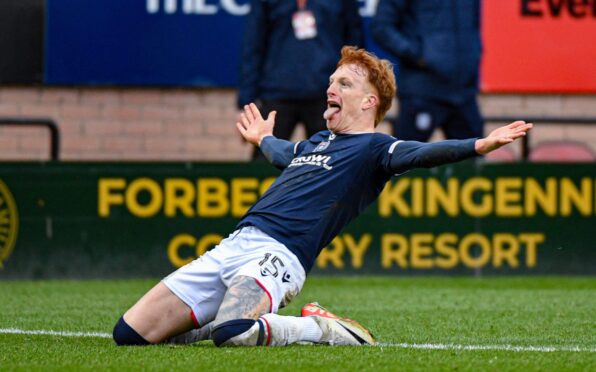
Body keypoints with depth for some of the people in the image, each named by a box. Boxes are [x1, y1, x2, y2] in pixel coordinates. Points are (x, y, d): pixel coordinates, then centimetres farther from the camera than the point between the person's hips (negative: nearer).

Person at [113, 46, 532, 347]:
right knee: (130, 333, -2)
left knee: (231, 334, -38)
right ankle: (240, 317, 16)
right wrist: (262, 139, 72)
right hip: (233, 246, 8)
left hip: (278, 255, -8)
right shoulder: (315, 143, 27)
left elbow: (421, 153, -16)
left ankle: (322, 328, -9)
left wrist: (477, 146, -33)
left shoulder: (373, 149, 3)